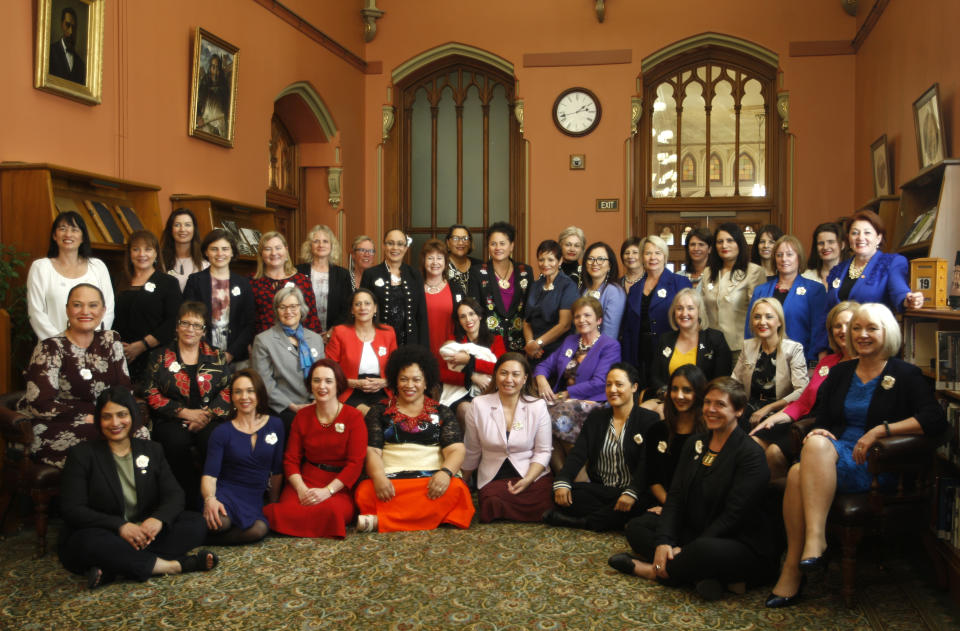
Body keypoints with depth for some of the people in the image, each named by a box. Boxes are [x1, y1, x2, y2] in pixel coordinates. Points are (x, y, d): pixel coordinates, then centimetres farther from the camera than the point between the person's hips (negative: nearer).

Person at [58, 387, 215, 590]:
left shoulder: (151, 450, 12)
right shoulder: (82, 455, 0)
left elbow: (174, 494, 1)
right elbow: (72, 509, -12)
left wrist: (159, 519, -24)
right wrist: (119, 526, -26)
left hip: (143, 534, 4)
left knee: (196, 523, -16)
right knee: (90, 541, -38)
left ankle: (111, 571, -33)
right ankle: (172, 565, -30)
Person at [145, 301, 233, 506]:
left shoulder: (217, 357, 16)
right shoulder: (161, 356, 12)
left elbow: (228, 391, 7)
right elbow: (152, 394, 3)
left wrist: (207, 415, -10)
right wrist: (185, 413, -8)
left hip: (209, 419, 0)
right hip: (172, 421, 0)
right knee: (177, 442, -34)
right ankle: (192, 500, -20)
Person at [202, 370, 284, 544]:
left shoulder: (275, 425, 7)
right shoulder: (222, 432, 2)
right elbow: (209, 474, -7)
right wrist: (209, 499, -27)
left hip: (255, 498, 2)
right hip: (225, 492, -2)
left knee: (259, 529, -34)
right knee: (218, 521, -39)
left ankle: (210, 539, -9)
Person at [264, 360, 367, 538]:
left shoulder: (354, 417, -2)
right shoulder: (302, 416, 9)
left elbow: (355, 463, -8)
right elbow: (291, 459, 5)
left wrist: (327, 491, -20)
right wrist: (301, 489, -15)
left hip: (340, 486, -1)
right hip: (306, 480, 1)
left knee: (331, 510, -35)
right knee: (289, 509, -31)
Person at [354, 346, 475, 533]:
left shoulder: (442, 413, 16)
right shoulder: (379, 411, 17)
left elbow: (456, 450, 4)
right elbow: (372, 451, 5)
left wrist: (445, 472, -20)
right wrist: (378, 477, -17)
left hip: (432, 480, 2)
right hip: (390, 479, -1)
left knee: (457, 489, -35)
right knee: (365, 492, -35)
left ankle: (380, 520, -32)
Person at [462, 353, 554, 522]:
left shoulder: (538, 406, 0)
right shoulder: (478, 405, 0)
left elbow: (543, 451, 2)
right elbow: (471, 452, 10)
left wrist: (527, 480, -14)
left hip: (533, 477, 1)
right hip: (492, 480, -1)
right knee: (493, 501, -34)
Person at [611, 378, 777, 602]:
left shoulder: (751, 454, -13)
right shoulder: (695, 443, 10)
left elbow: (733, 515, -19)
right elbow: (676, 496, 4)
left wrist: (685, 552, -23)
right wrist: (663, 541, -13)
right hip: (695, 535, 8)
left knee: (704, 550, -40)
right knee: (636, 526, -2)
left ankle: (652, 571, -11)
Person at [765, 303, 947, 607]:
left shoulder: (905, 375, 5)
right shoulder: (840, 372, 20)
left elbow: (935, 420, -9)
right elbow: (823, 418, 21)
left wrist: (881, 430, -18)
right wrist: (818, 431, -4)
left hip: (874, 463, -4)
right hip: (830, 453, 4)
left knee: (817, 447, -36)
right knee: (797, 474, -32)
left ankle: (815, 538, -37)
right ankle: (793, 566, -28)